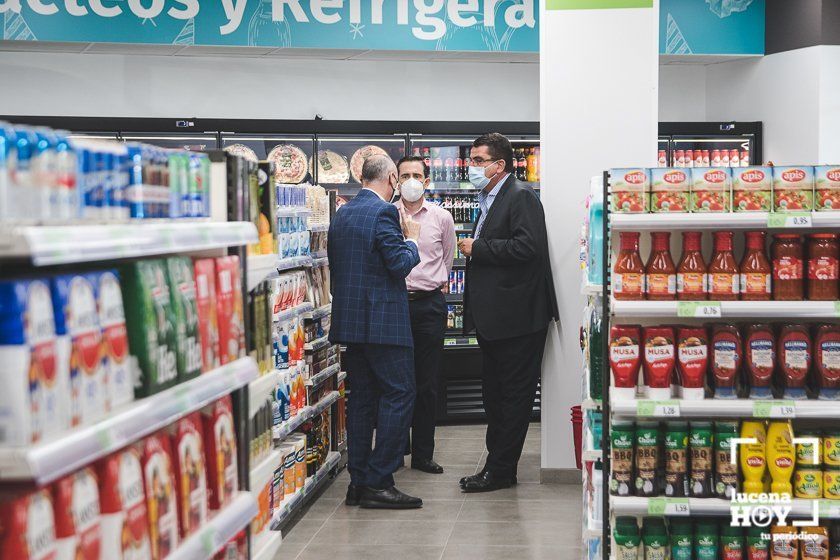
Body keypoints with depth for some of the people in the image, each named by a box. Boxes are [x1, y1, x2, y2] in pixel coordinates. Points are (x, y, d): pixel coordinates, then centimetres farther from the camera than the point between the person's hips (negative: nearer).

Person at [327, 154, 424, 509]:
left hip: (350, 320, 9)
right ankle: (378, 483, -6)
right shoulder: (384, 212, -12)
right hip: (383, 320, -8)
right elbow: (400, 264, -16)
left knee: (361, 397, 12)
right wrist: (411, 239, 2)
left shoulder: (341, 214, 13)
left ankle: (359, 481, 14)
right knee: (399, 393, -3)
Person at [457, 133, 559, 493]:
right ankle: (497, 466, 23)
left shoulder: (521, 197, -11)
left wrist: (478, 248, -18)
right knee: (494, 393, 14)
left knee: (513, 394, -2)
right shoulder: (489, 201, 18)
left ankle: (500, 470, 4)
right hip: (494, 319, 10)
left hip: (517, 317, -10)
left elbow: (528, 246, -25)